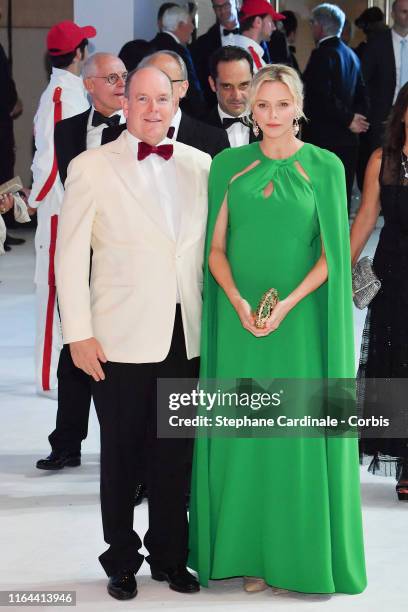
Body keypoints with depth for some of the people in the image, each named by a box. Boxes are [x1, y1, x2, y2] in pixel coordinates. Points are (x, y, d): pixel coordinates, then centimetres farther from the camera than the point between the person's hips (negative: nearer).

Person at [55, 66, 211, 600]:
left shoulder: (200, 165, 8)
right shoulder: (91, 168, -1)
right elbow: (71, 256, -3)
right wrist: (78, 334, -8)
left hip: (186, 335, 3)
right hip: (122, 336, -3)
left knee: (176, 453, 11)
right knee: (121, 454, 7)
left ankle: (170, 556, 26)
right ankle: (121, 561, 22)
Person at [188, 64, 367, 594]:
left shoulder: (325, 167, 0)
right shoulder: (229, 166, 6)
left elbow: (332, 252, -2)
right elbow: (216, 247, 5)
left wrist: (288, 303, -15)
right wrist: (237, 301, -11)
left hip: (300, 321, -2)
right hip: (239, 320, 2)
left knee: (300, 432, -1)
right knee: (244, 431, 3)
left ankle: (304, 556, 10)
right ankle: (251, 554, 12)